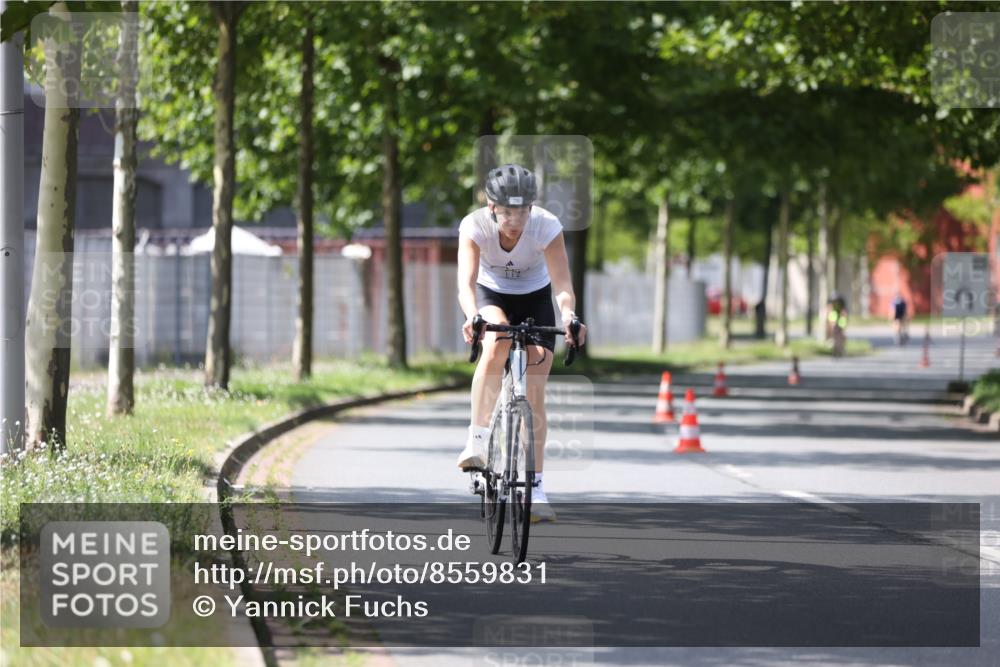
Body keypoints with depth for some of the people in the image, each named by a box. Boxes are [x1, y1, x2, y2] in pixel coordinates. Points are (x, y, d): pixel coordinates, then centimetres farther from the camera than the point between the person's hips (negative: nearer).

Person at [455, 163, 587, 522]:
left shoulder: (547, 226, -29)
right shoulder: (475, 226, -29)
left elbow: (563, 286, -34)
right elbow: (466, 282, -40)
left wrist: (569, 316, -55)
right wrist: (472, 317, -60)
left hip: (535, 300, 1)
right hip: (492, 296, -1)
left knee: (534, 393, -10)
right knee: (495, 343, -35)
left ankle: (535, 489, -4)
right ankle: (478, 439, -26)